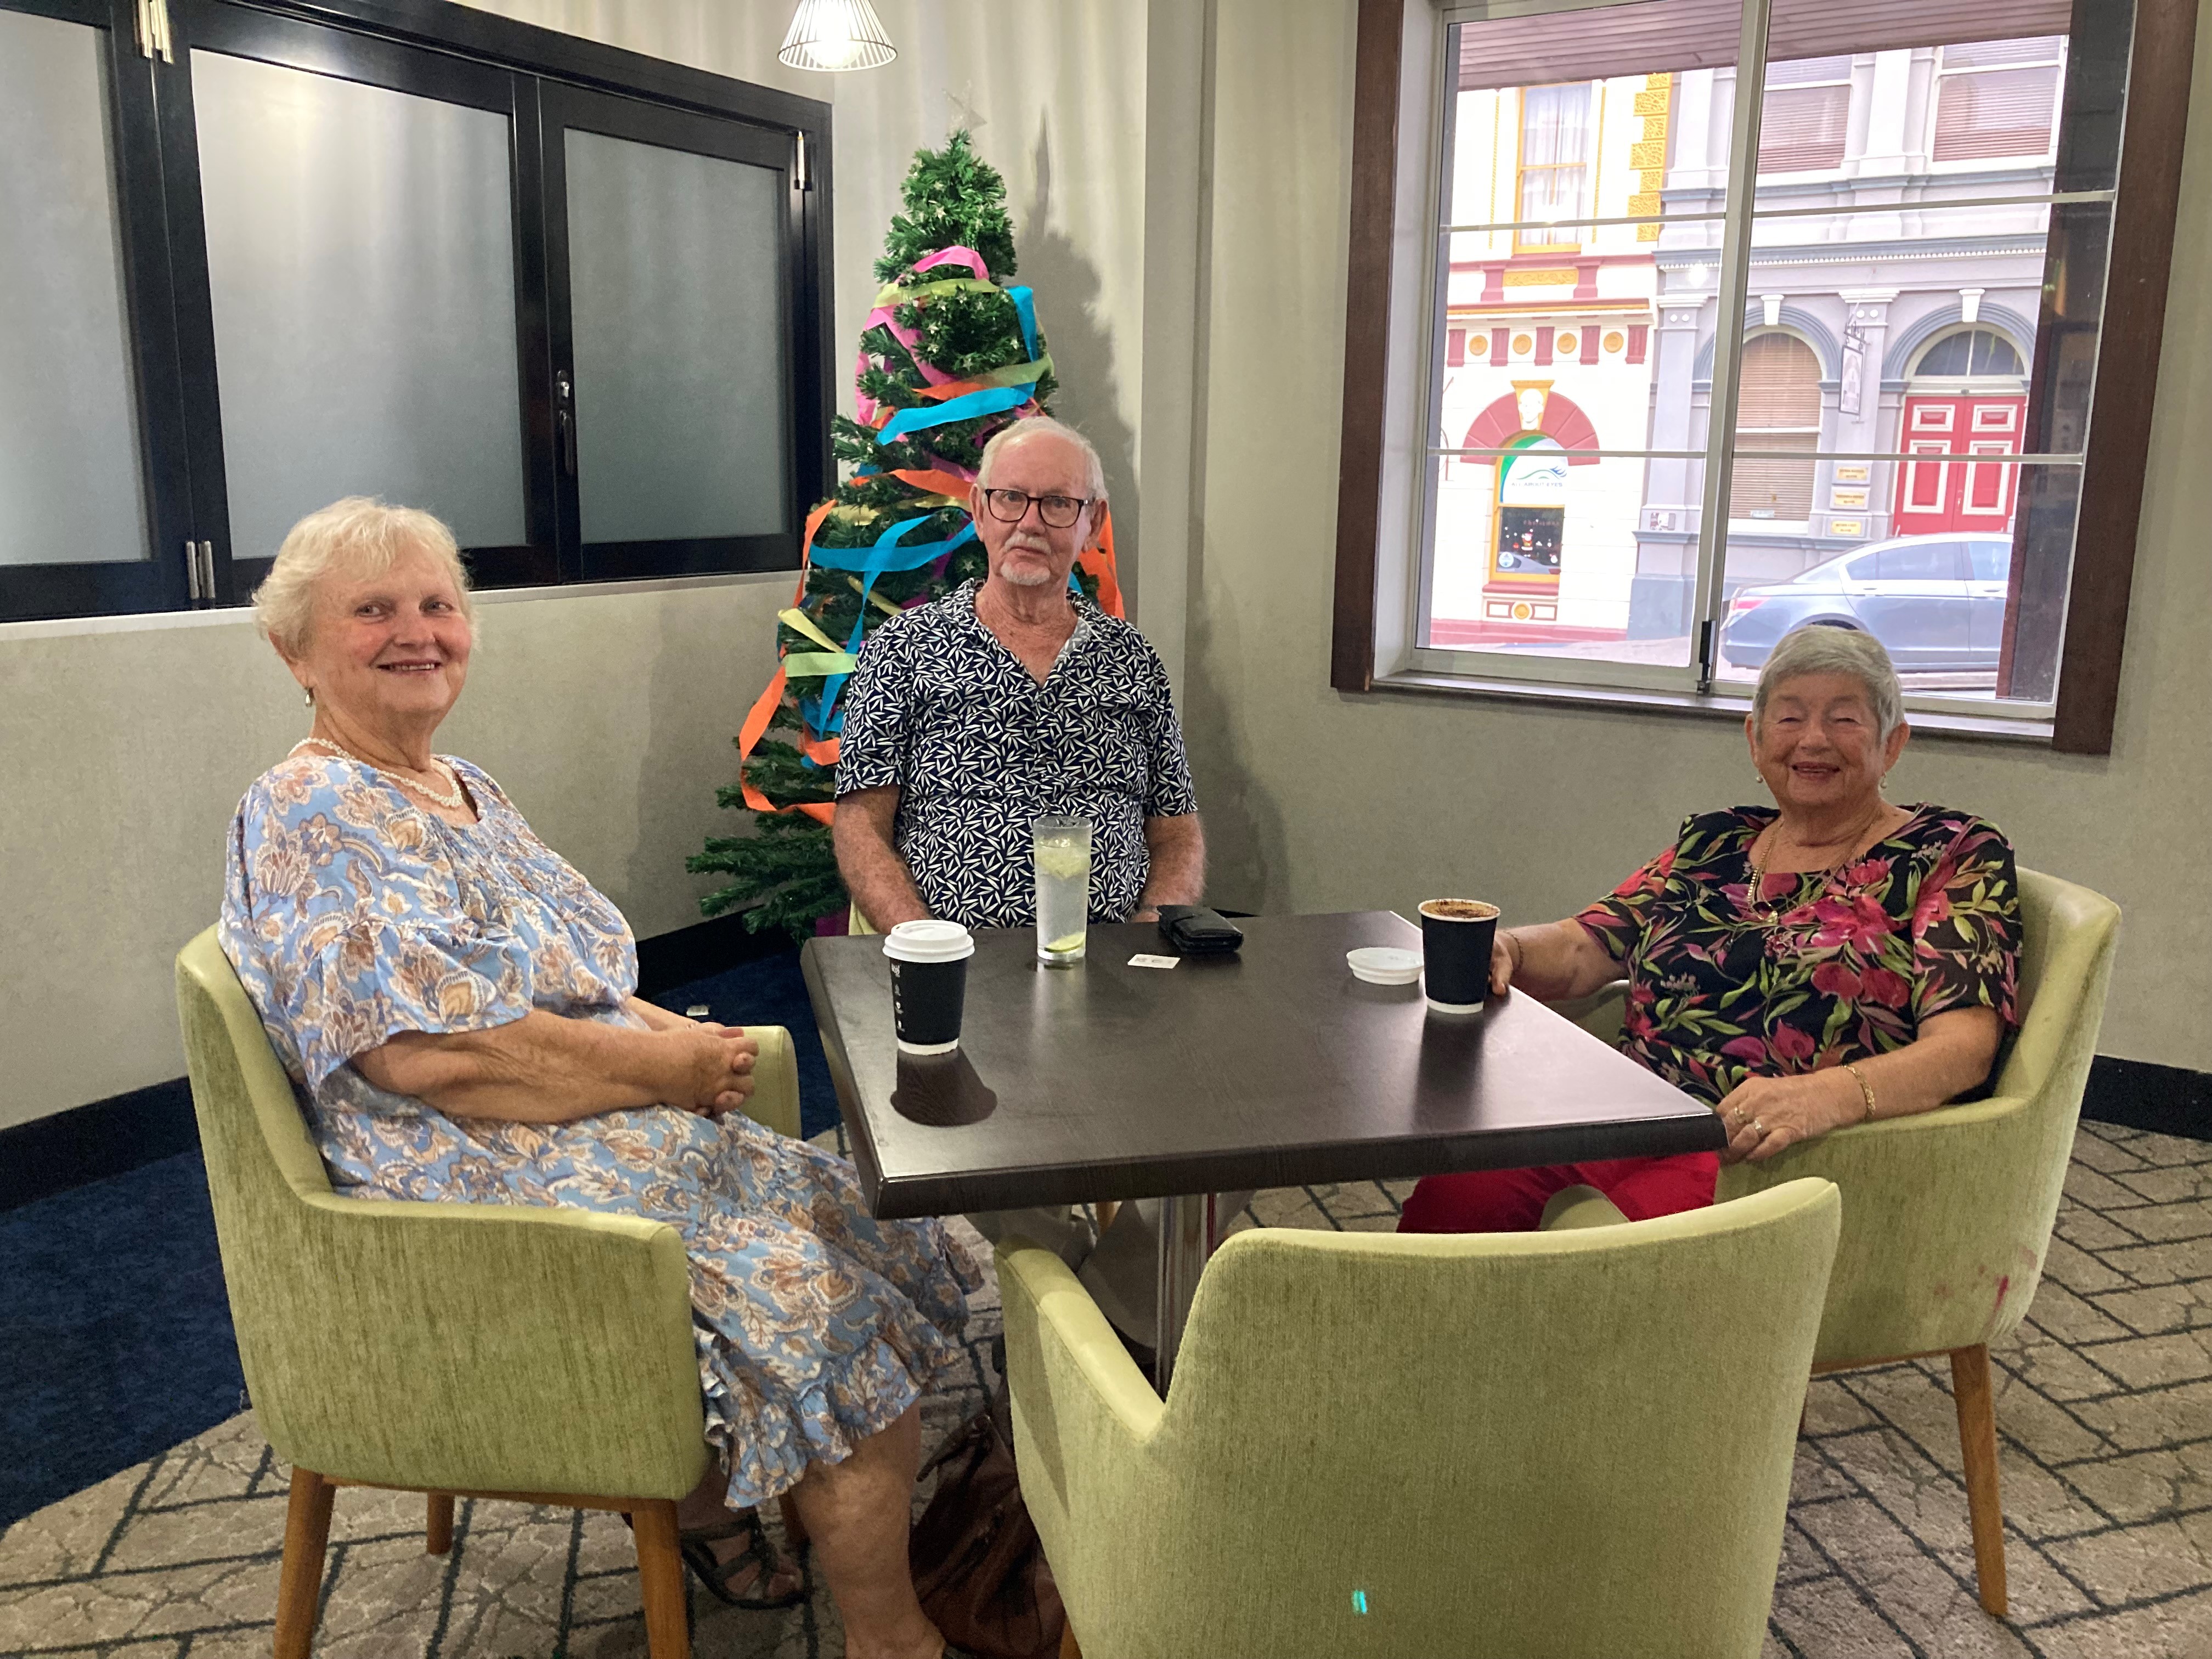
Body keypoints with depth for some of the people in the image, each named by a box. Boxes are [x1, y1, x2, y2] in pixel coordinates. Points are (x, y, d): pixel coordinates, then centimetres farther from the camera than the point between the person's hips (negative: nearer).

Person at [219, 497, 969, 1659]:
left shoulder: (464, 789, 14)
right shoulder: (310, 815, -14)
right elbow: (425, 1049, -24)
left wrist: (677, 1035, -1)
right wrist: (664, 1064, -18)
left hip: (606, 1125, 9)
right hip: (487, 1179, -9)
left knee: (859, 1223, -2)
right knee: (826, 1282, -15)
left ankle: (702, 1497, 15)